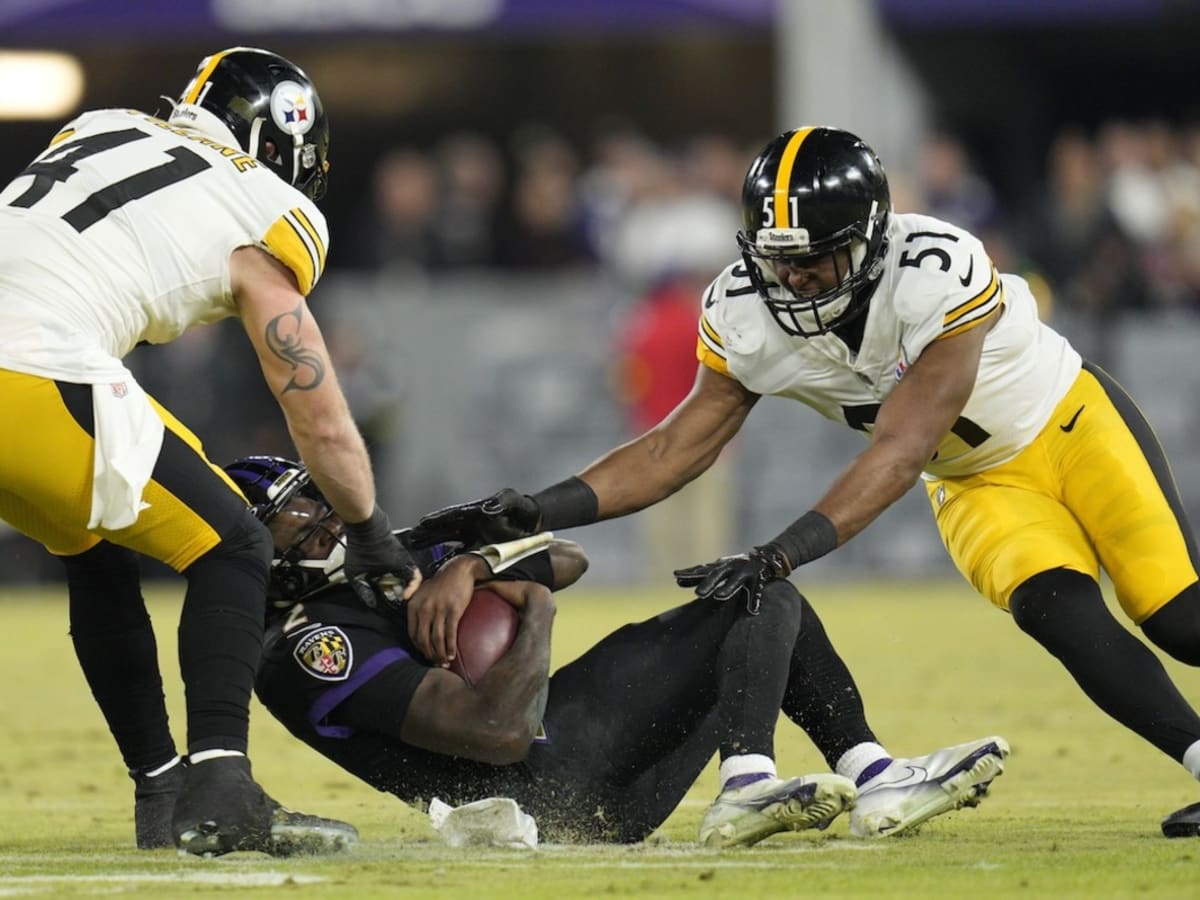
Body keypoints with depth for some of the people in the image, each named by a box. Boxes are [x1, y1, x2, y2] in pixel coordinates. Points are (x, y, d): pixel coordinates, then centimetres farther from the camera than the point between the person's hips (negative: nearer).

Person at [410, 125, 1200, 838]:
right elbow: (680, 446, -11)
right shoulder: (744, 314, -19)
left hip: (1075, 423, -3)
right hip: (978, 485, 4)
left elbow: (897, 456, -36)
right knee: (1059, 614, -22)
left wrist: (778, 558, -44)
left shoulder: (941, 273, -35)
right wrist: (537, 511, -23)